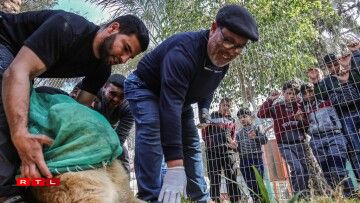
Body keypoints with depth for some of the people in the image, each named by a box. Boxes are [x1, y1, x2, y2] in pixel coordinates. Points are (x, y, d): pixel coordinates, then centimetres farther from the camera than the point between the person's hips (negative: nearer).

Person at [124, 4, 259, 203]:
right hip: (145, 88, -7)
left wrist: (204, 107, -8)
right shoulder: (184, 50, -39)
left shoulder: (223, 59, -12)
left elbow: (207, 87, 11)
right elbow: (170, 106, -48)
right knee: (151, 130, -33)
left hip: (178, 97, 7)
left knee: (191, 143, 3)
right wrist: (175, 167, -50)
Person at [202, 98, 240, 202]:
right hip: (213, 149, -3)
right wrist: (209, 142, -7)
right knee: (214, 176, -1)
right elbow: (204, 132, 6)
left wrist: (233, 142, 9)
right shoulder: (212, 116, 8)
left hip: (228, 149, 3)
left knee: (231, 175, -3)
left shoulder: (231, 119, 21)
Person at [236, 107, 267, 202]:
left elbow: (265, 140, -4)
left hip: (256, 158, -3)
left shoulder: (257, 127, 6)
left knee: (258, 183, -2)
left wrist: (255, 137, -20)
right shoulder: (239, 133, 14)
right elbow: (238, 149, 14)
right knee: (250, 185, 7)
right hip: (244, 161, 3)